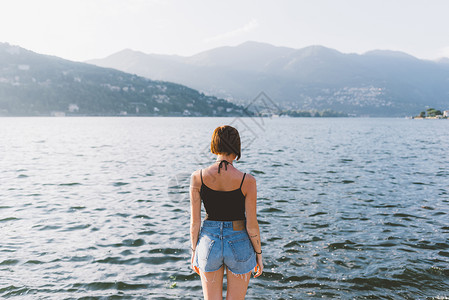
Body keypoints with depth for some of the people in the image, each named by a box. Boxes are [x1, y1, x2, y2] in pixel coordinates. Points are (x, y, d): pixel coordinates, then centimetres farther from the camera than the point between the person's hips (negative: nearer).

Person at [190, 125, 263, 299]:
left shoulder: (198, 177, -11)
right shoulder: (247, 181, -17)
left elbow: (195, 222, -5)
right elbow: (251, 225, -11)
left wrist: (194, 251, 9)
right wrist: (259, 254, 4)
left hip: (209, 241, 2)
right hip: (239, 245, -1)